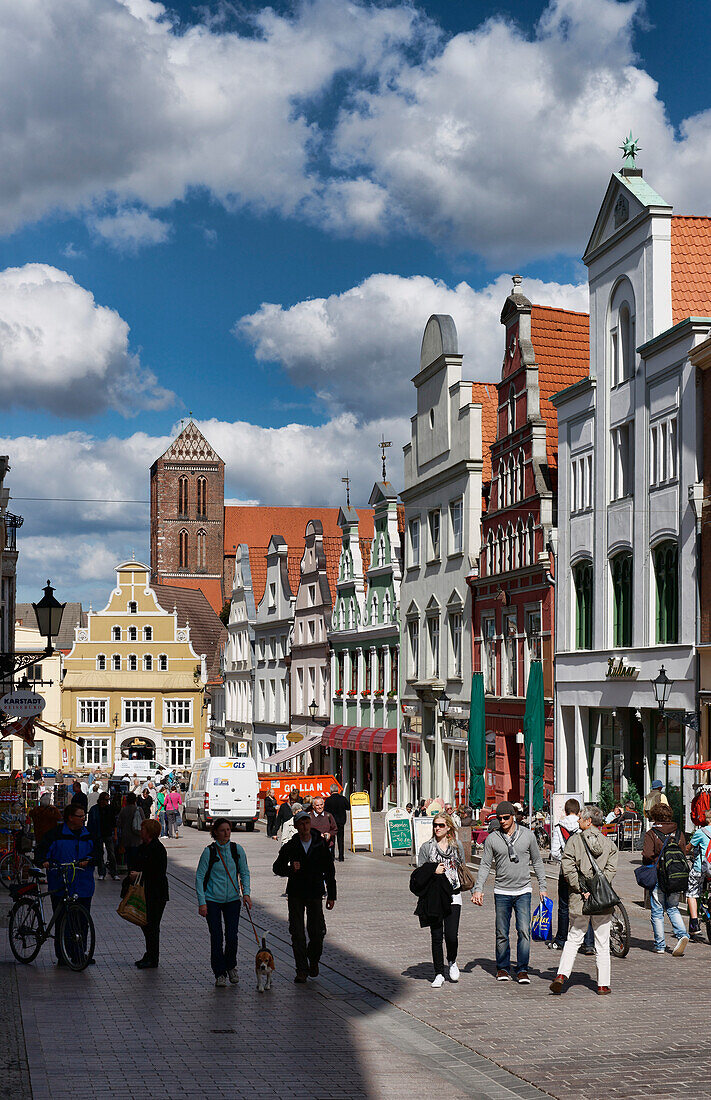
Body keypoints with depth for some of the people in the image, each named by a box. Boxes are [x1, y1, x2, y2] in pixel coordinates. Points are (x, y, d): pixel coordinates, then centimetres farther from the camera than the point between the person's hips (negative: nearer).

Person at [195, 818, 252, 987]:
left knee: (232, 937, -2)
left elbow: (244, 872, 10)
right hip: (212, 900, -2)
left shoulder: (237, 850, -1)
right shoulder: (209, 851, -9)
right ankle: (220, 974, 9)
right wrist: (201, 902, -11)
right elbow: (199, 877, -6)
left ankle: (231, 967, 23)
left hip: (232, 899, 2)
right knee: (216, 938, -4)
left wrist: (246, 893, -3)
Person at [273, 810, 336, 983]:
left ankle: (313, 961, 26)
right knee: (297, 934, -2)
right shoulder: (290, 847, 1)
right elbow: (277, 867, 7)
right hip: (295, 894, 0)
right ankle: (302, 970, 5)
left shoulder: (321, 845, 2)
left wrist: (331, 895, 4)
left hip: (315, 894, 0)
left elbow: (329, 871, 8)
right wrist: (290, 869, -16)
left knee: (317, 932, -2)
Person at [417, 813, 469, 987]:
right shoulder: (426, 847, 3)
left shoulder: (457, 846, 10)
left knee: (452, 935, -7)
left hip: (453, 896, 1)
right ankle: (439, 974, 11)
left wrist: (464, 885, 10)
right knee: (436, 936, 0)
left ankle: (452, 962, 23)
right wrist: (433, 872, -12)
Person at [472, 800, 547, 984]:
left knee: (524, 931, -8)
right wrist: (478, 889, -6)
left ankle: (522, 970, 0)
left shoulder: (527, 835, 2)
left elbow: (537, 862, 11)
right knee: (502, 934, 4)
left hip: (523, 891, 0)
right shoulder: (492, 839, 1)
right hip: (501, 892, 0)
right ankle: (502, 968, 19)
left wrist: (543, 887, 8)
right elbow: (485, 865, 4)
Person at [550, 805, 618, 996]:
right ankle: (603, 984, 10)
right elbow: (611, 869, -5)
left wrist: (581, 890, -10)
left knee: (573, 939, 9)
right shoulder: (609, 843, 6)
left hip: (579, 899, -1)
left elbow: (568, 867, -10)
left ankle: (562, 974, -6)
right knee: (602, 944, 9)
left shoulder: (574, 840, 0)